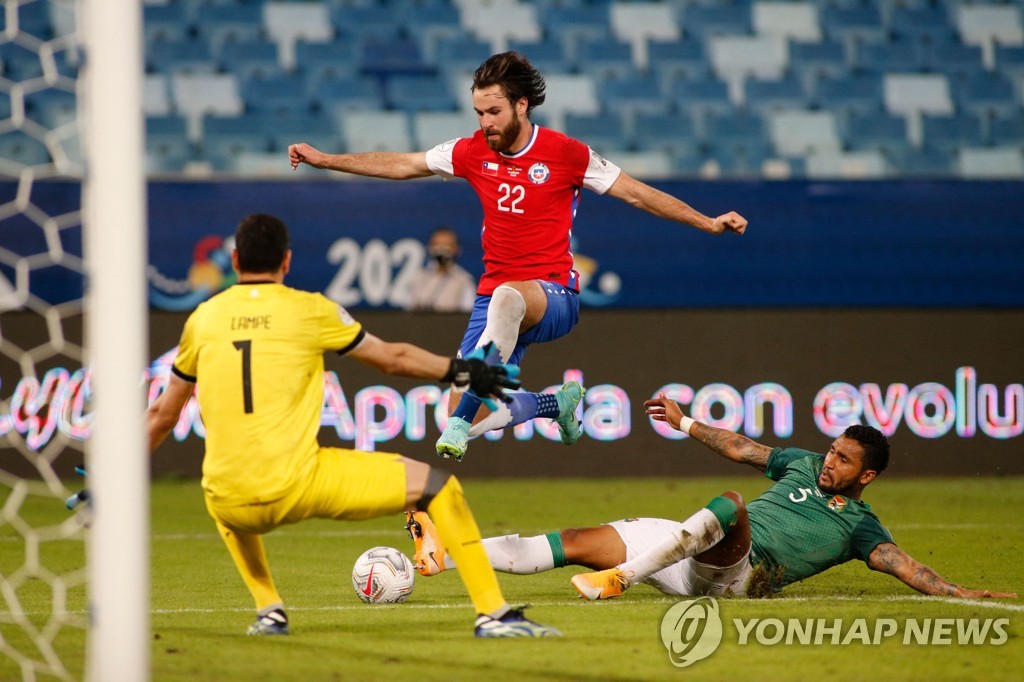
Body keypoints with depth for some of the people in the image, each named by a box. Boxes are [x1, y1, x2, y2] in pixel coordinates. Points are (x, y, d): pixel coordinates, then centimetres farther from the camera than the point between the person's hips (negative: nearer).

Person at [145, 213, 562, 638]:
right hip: (300, 486, -3)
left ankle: (268, 611, 25)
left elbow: (162, 415, 20)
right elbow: (393, 358, 16)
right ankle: (493, 614, 5)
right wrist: (460, 371, 32)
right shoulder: (309, 311, 3)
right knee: (435, 485, 10)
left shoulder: (203, 319, 11)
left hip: (230, 504, 3)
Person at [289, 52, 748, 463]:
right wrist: (324, 160, 16)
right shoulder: (473, 152, 4)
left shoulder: (566, 154, -5)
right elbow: (400, 166, 17)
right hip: (494, 301, 5)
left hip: (553, 297, -5)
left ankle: (461, 420, -45)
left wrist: (708, 223, -4)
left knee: (507, 297, -42)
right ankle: (557, 404, 22)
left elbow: (637, 193, 1)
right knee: (470, 419, -7)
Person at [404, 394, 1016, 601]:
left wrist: (955, 593, -22)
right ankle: (448, 553, -7)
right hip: (687, 554, 7)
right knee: (582, 543, -3)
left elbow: (902, 564, -8)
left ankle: (621, 577, -44)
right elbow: (744, 450, 31)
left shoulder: (857, 524, 3)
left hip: (740, 572, -7)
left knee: (733, 506, -39)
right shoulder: (804, 466, 23)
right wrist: (687, 423, 33)